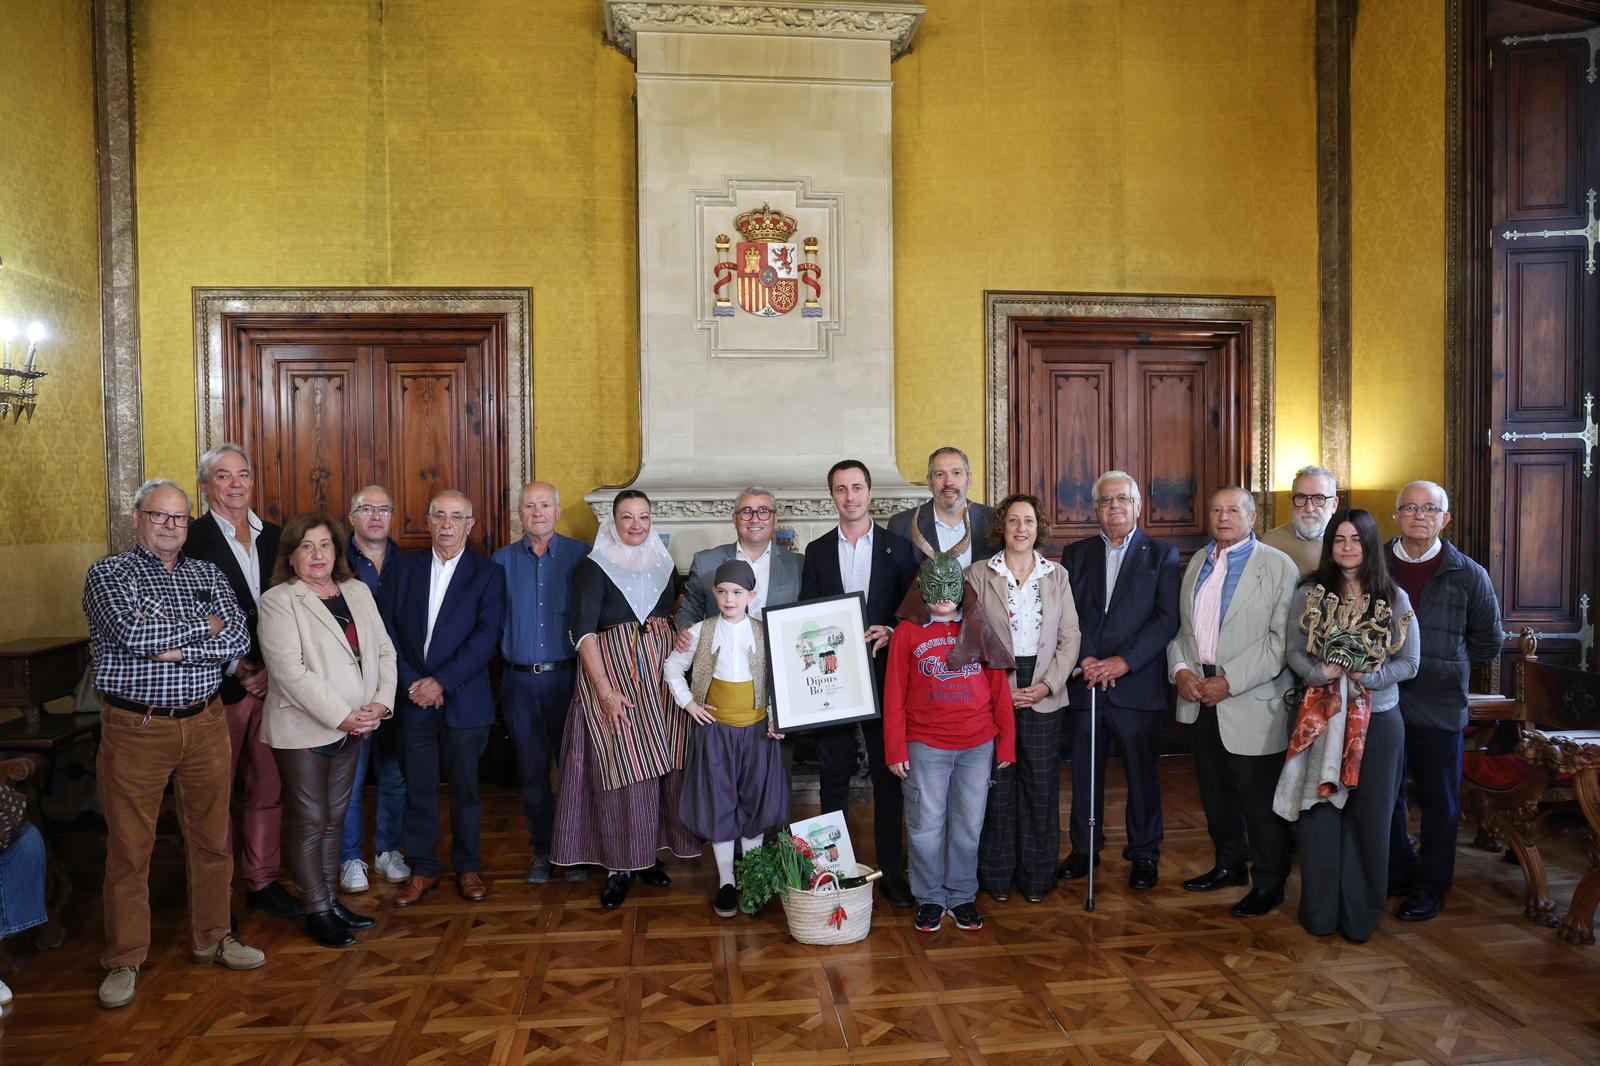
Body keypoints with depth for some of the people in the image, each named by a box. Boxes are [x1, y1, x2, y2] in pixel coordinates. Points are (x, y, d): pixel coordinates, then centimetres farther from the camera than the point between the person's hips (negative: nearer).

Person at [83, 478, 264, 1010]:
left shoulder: (209, 575, 10)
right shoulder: (108, 574, -2)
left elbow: (238, 639, -2)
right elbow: (133, 633, -19)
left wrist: (181, 648, -16)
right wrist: (203, 626, -8)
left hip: (204, 722, 4)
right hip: (135, 727, -3)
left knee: (212, 838, 12)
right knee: (129, 847, 5)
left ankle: (212, 937, 27)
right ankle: (125, 959, 19)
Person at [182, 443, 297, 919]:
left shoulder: (275, 538, 10)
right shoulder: (191, 539, -7)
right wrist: (238, 671, -12)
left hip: (272, 683, 5)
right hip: (219, 686, -4)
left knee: (269, 787, 10)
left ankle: (262, 881, 23)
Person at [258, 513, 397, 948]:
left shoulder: (359, 592, 9)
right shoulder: (277, 601, -9)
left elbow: (384, 651, 9)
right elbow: (290, 671, -17)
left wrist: (381, 701, -7)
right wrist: (342, 716, -20)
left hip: (352, 728, 6)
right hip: (303, 730, -5)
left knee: (335, 818, 14)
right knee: (309, 822, 3)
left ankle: (331, 900, 25)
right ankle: (317, 913, 14)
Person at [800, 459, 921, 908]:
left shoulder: (898, 547, 3)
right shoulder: (817, 551, 7)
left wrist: (890, 632, -16)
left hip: (883, 673, -1)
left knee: (888, 774, 5)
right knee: (833, 774, 7)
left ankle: (892, 870, 16)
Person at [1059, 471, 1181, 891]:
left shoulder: (1162, 555, 4)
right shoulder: (1076, 554, 12)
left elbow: (1168, 618, -6)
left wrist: (1125, 661, -14)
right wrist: (1085, 659, -10)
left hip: (1138, 685, -2)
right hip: (1085, 683, 2)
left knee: (1142, 773, 6)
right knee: (1085, 772, 10)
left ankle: (1144, 854, 21)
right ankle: (1084, 848, 25)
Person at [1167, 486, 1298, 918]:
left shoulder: (1278, 566, -6)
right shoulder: (1198, 562, 13)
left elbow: (1282, 639, -13)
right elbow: (1182, 625, 15)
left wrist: (1230, 681, -17)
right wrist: (1180, 669, -3)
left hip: (1251, 704, -6)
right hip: (1199, 697, 6)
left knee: (1259, 801, 0)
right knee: (1214, 791, 16)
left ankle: (1269, 883, 16)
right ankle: (1229, 865, 33)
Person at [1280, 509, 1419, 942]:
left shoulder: (1395, 599, 3)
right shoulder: (1309, 594, 1)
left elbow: (1409, 663, 2)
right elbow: (1294, 652, 0)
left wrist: (1369, 676, -16)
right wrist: (1322, 673, -20)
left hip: (1378, 719, 1)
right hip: (1321, 716, -1)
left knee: (1369, 817, 7)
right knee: (1319, 813, 2)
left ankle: (1360, 914, 21)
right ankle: (1320, 912, 16)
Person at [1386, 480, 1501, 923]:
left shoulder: (1469, 575, -2)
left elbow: (1487, 641, 8)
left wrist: (1443, 667, 5)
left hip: (1439, 708, -2)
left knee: (1439, 801, 8)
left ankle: (1431, 887, 23)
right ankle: (1398, 873, 29)